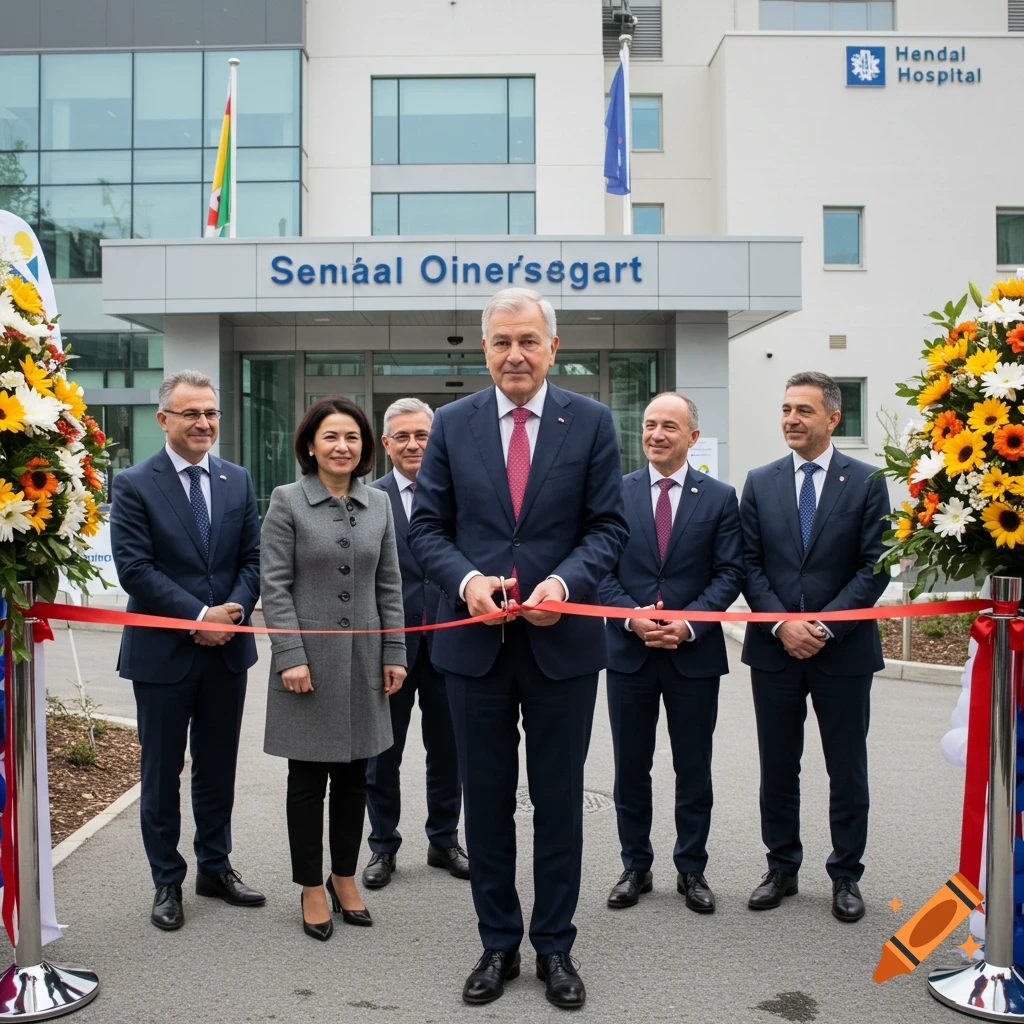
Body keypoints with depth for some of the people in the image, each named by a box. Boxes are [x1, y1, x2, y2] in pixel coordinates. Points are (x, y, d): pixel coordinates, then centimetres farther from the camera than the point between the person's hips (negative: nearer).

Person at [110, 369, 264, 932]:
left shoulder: (237, 480, 7)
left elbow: (252, 558, 6)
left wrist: (235, 607, -12)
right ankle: (167, 881, 24)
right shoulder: (133, 484, -7)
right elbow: (134, 568, -14)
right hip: (163, 651, -4)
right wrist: (198, 616, -18)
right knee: (162, 773, 9)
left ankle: (215, 867, 32)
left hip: (227, 648, 4)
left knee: (218, 768, 16)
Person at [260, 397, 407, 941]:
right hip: (309, 660, -4)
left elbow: (389, 585, 9)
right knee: (308, 779, 6)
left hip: (363, 660, 4)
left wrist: (394, 653, 4)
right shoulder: (287, 501, -4)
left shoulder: (378, 504, 7)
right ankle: (311, 887, 21)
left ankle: (345, 878, 28)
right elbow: (275, 585, -8)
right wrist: (290, 657, -14)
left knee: (353, 776, 12)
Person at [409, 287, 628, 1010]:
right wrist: (467, 580, -15)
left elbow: (609, 526, -1)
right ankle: (499, 943, 30)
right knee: (486, 802, 13)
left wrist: (565, 583, -19)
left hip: (563, 643, -1)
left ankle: (555, 945, 28)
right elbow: (428, 526, 3)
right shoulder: (453, 425, 3)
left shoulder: (591, 422, 0)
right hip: (476, 642, 1)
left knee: (559, 802, 11)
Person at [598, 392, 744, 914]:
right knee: (630, 769, 10)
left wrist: (689, 622, -15)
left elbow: (728, 573, -2)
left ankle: (692, 870, 25)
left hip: (694, 652, -1)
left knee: (694, 770, 9)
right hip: (629, 651, 1)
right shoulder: (616, 493, 4)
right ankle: (635, 867, 25)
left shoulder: (719, 497, 2)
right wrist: (632, 615, -14)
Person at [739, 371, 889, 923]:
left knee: (847, 770, 8)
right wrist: (781, 624, -10)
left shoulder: (866, 482, -1)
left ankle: (845, 876, 23)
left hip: (843, 649, -2)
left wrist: (826, 626, -13)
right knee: (777, 768, 11)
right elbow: (749, 564, 3)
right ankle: (782, 868, 26)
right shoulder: (760, 482, 6)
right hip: (774, 648, 2)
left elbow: (875, 566, -5)